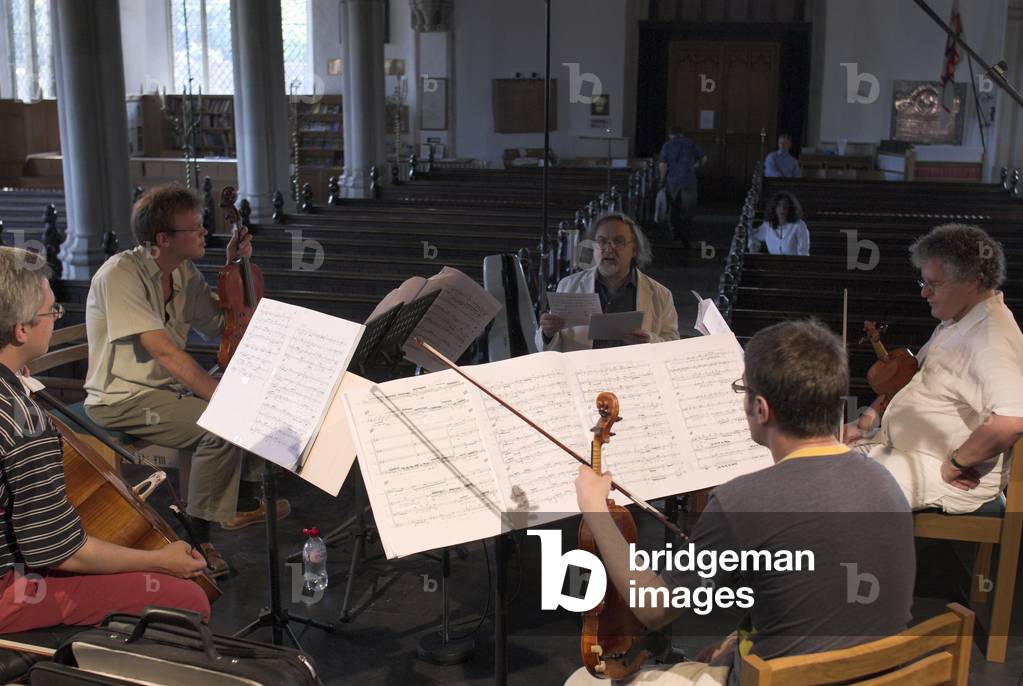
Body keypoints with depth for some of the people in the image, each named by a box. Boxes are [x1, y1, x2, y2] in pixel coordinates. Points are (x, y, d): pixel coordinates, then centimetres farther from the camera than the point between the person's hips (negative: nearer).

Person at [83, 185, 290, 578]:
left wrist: (233, 268, 1)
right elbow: (164, 352, -29)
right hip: (122, 401, -8)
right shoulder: (121, 274, -21)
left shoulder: (185, 273, 5)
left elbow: (222, 326, 10)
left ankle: (243, 503, 17)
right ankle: (195, 537, -10)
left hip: (167, 388, 8)